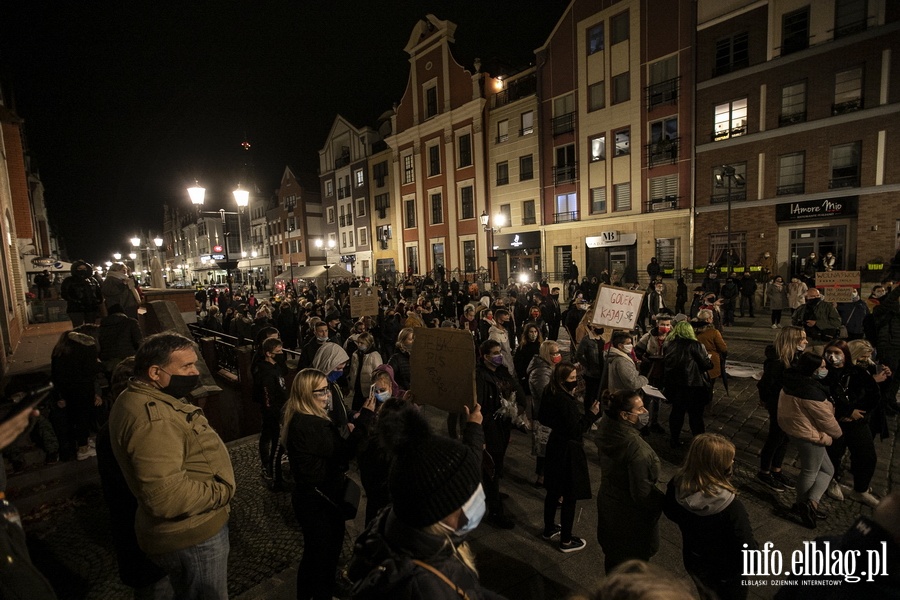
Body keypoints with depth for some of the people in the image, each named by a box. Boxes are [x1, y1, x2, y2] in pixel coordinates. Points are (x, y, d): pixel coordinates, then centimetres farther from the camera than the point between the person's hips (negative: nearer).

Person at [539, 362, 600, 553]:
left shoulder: (551, 395, -2)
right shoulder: (568, 402, -29)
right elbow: (576, 431, -25)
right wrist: (591, 414, -21)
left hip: (555, 446, 9)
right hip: (569, 451, -9)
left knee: (553, 491, 22)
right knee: (569, 496, 8)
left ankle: (549, 529, 39)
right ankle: (566, 541, 23)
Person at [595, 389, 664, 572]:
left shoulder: (606, 429, -13)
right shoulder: (636, 447, -35)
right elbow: (642, 492, -26)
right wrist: (665, 502, -12)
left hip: (607, 501, 7)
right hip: (630, 512, -7)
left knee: (613, 552, 29)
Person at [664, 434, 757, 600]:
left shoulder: (677, 485, -24)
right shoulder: (730, 507, -38)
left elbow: (670, 512, -4)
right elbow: (747, 551, -28)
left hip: (692, 561, 4)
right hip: (724, 573, -4)